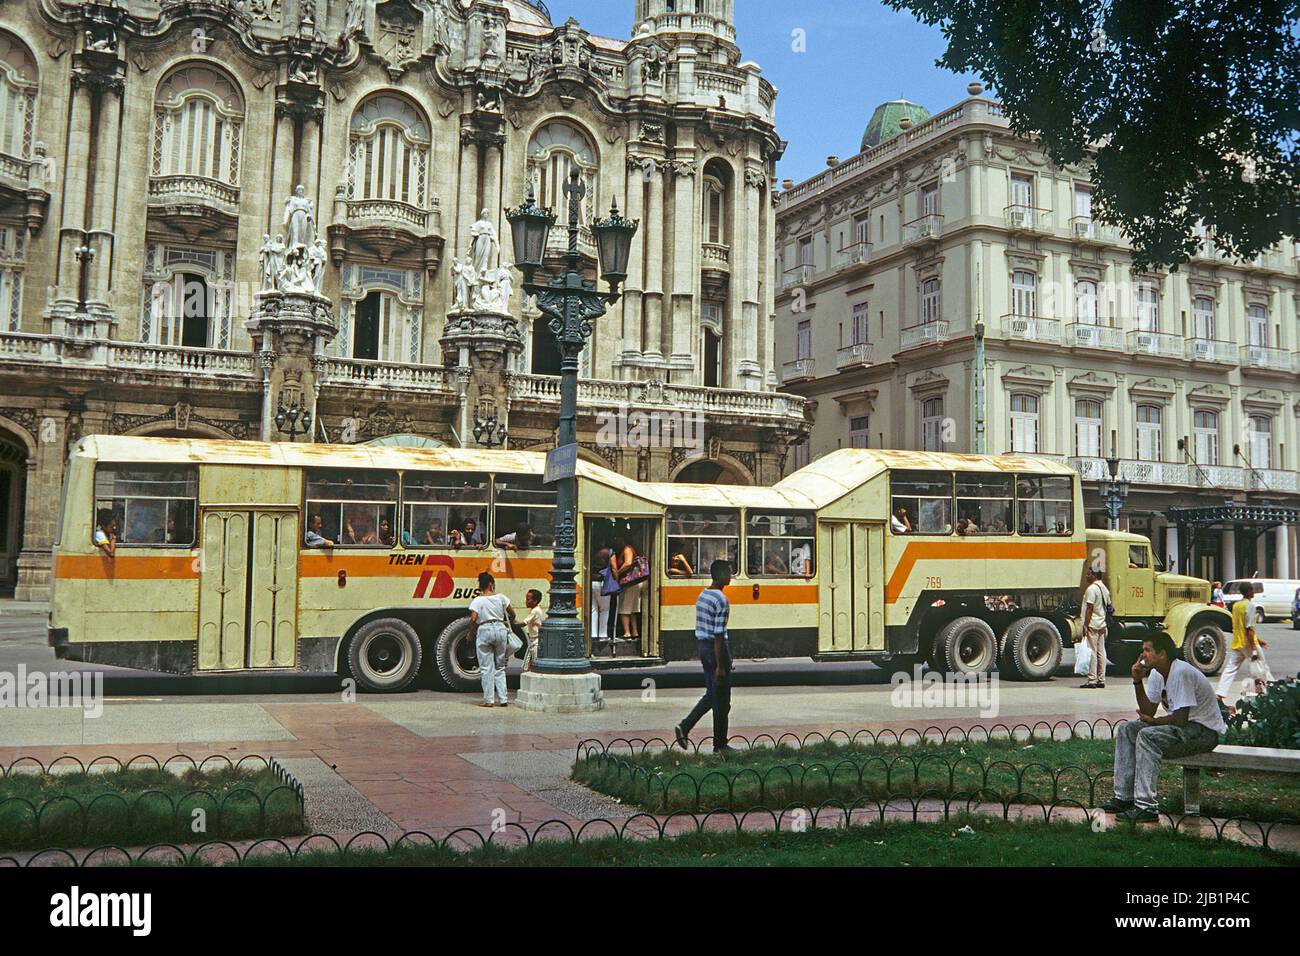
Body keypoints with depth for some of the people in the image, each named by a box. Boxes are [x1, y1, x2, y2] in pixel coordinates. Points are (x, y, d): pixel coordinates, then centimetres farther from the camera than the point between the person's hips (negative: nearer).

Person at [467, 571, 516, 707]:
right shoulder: (501, 597, 6)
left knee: (486, 668, 4)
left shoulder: (477, 601, -2)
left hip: (484, 631, -3)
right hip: (500, 629, 3)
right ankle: (502, 699, 10)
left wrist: (471, 634, 2)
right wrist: (510, 624, 32)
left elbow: (473, 619, -12)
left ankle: (489, 700, 3)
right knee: (500, 667, 13)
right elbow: (512, 614, 13)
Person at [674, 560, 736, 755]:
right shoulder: (722, 601, -18)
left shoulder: (702, 595, 10)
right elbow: (719, 635, -21)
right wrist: (720, 666, -19)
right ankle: (720, 745, 11)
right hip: (716, 649, -9)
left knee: (712, 694, 18)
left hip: (702, 645, 9)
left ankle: (684, 727, 8)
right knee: (721, 699, 2)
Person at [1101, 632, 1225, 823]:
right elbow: (1148, 710, 6)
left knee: (1147, 736, -28)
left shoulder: (1181, 673, -23)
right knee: (1127, 730, 2)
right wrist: (1138, 681, -5)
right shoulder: (1157, 673, 6)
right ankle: (1124, 797, 4)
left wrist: (1152, 721, -9)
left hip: (1205, 731, -10)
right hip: (1184, 725, 10)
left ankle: (1146, 807, -29)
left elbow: (1181, 719, -26)